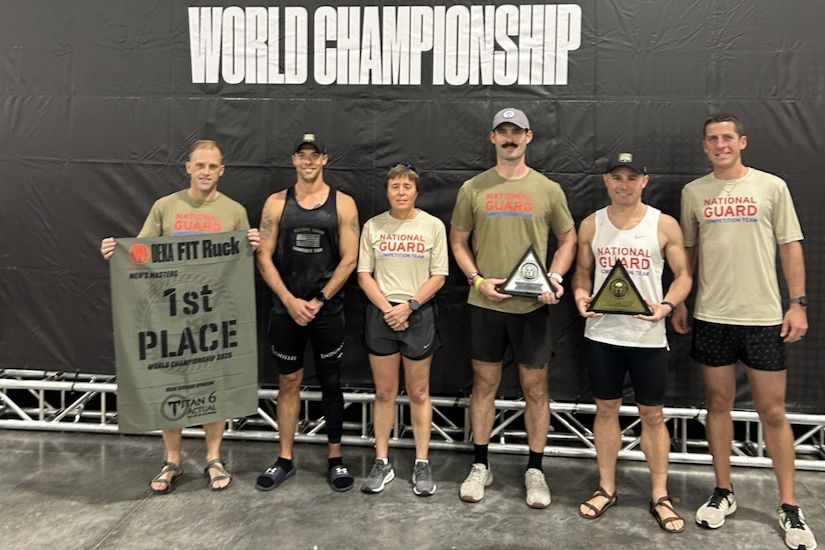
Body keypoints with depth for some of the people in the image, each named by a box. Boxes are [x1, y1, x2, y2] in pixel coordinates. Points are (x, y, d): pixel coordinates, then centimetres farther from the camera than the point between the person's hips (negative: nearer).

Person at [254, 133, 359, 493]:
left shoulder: (342, 203, 0)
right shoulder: (276, 203, 3)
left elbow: (349, 260, -5)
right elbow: (264, 258, 0)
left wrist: (319, 300, -10)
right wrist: (290, 301, -10)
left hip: (328, 311, -1)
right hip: (285, 309, 1)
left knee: (331, 383, 7)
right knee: (288, 383, 9)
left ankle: (336, 460, 19)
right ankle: (285, 460, 21)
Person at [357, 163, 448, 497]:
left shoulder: (433, 226, -1)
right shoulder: (373, 226, 3)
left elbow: (438, 276, -3)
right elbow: (364, 274, 2)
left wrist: (409, 306, -13)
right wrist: (387, 308, -10)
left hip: (419, 314, -1)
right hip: (381, 315, 1)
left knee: (418, 393, 7)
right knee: (384, 393, 9)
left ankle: (422, 463, 18)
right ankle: (382, 462, 20)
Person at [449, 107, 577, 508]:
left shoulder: (548, 189, 2)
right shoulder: (473, 189, 3)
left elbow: (568, 239, 9)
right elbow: (458, 241, 8)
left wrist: (554, 277, -8)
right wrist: (477, 280, -7)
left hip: (532, 305, 0)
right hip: (485, 303, 1)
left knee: (535, 388, 7)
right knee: (484, 384, 11)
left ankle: (535, 471, 23)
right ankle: (480, 466, 25)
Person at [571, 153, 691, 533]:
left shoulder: (664, 225, -2)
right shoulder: (590, 225, 4)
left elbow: (683, 275, 2)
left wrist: (666, 305, -16)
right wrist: (581, 295, -9)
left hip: (648, 335, -1)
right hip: (602, 333, 2)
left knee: (652, 415, 8)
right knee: (606, 409, 11)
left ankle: (660, 496, 22)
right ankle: (606, 488, 26)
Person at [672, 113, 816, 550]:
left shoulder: (771, 187, 1)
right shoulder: (693, 192, 6)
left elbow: (790, 247, 2)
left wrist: (798, 303, -4)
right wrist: (678, 302, 8)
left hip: (764, 317, -1)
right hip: (711, 317, 2)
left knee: (773, 412, 5)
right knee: (719, 403, 11)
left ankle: (789, 506, 19)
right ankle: (723, 493, 25)